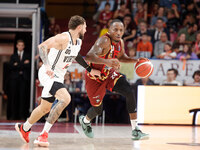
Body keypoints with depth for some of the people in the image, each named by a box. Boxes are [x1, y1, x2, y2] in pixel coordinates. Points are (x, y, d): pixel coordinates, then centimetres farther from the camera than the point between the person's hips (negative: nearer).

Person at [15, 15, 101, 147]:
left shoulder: (78, 42, 7)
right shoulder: (63, 38, -21)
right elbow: (42, 46, -29)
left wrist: (89, 69, 25)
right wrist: (47, 66, -40)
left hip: (58, 77, 10)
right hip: (48, 74, -10)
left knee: (45, 108, 20)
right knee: (65, 98, -28)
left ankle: (24, 128, 45)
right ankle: (44, 134, -27)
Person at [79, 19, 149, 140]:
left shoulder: (120, 42, -6)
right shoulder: (104, 41, -30)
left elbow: (121, 57, 16)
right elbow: (89, 56, -46)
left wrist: (136, 61, -1)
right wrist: (106, 61, -62)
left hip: (110, 74, 6)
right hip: (95, 77, -6)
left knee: (130, 92, -18)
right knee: (98, 109, 7)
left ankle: (135, 131, -15)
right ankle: (85, 121, 47)